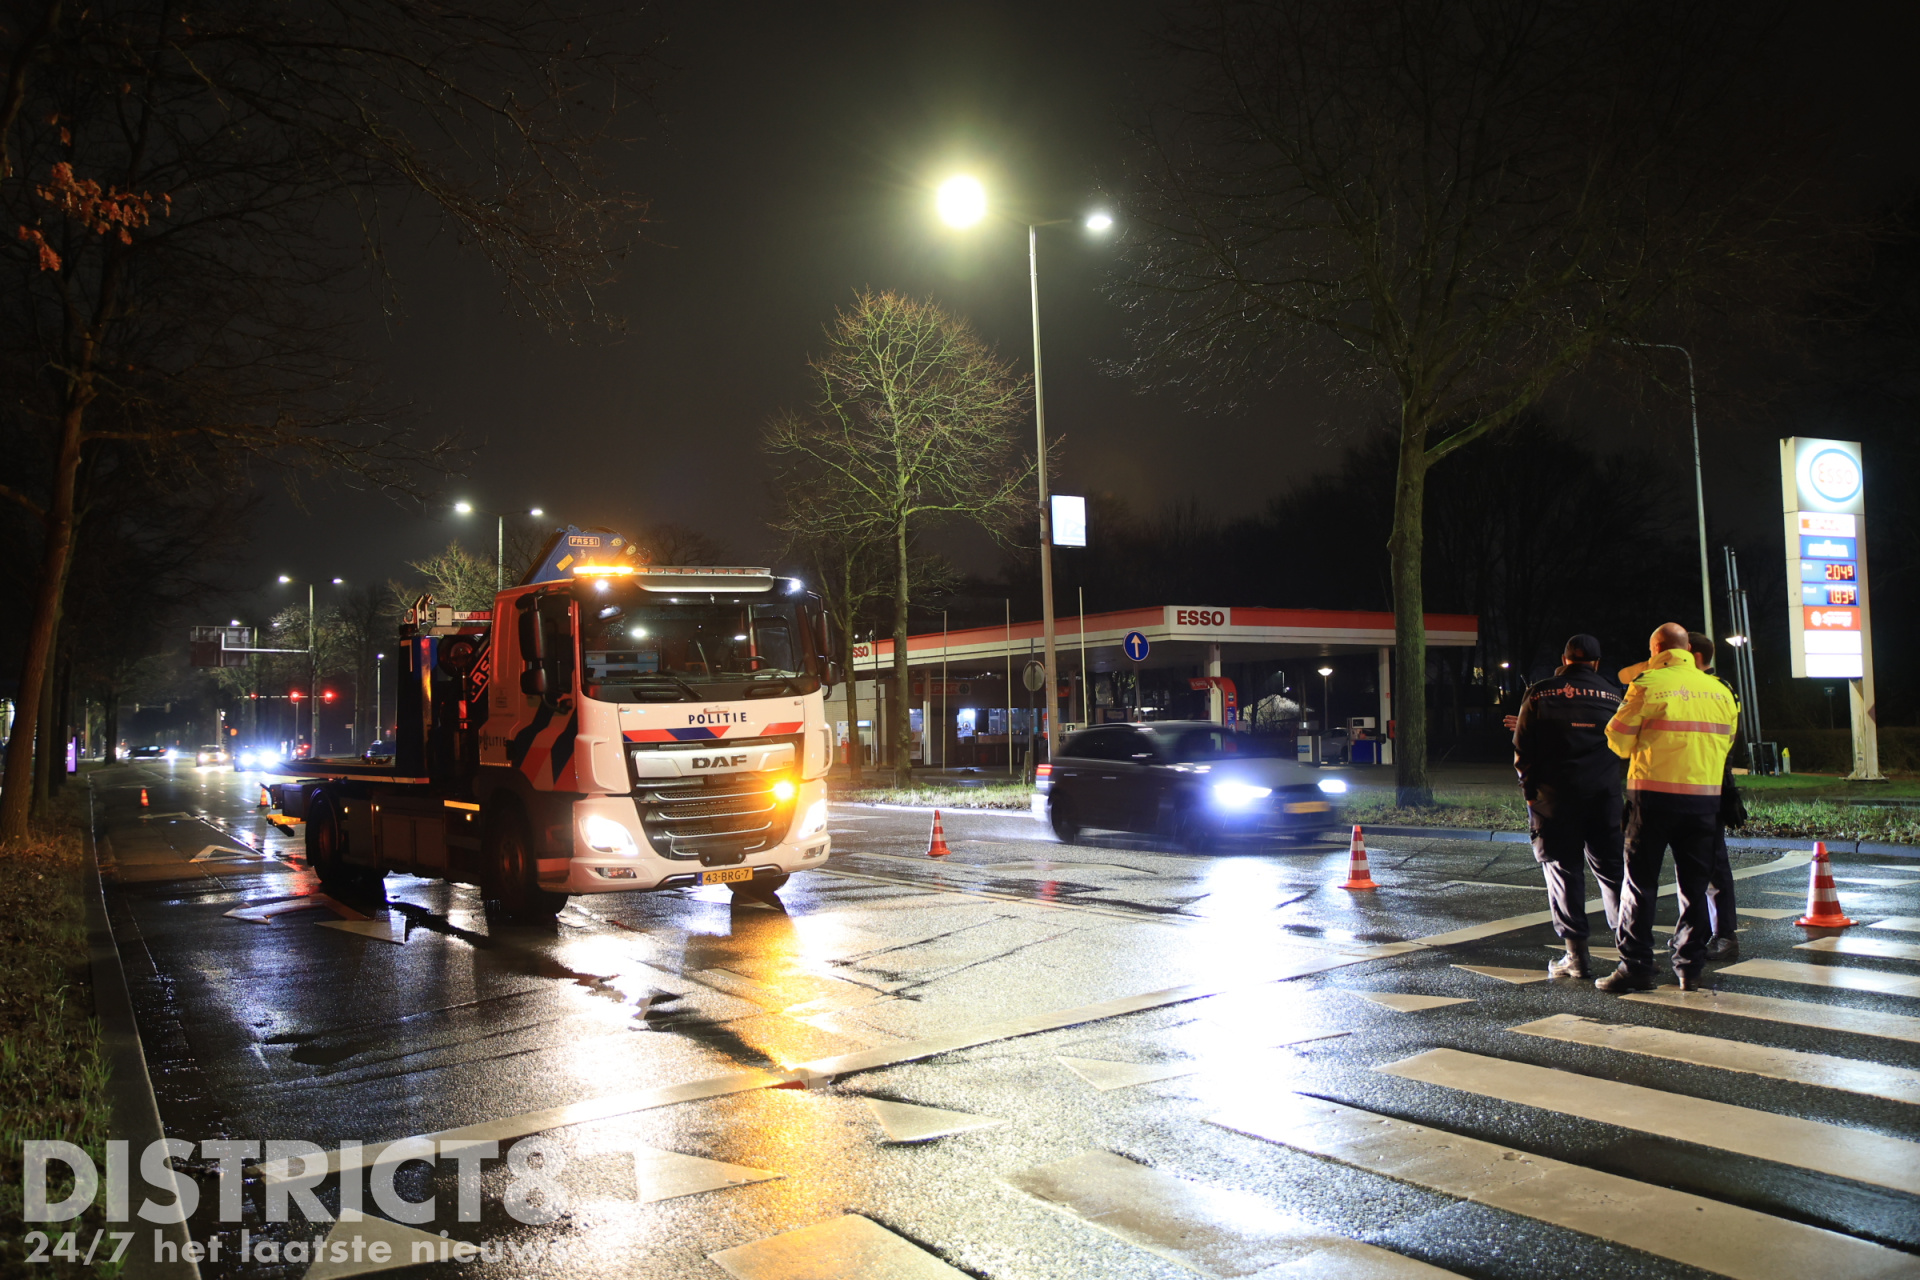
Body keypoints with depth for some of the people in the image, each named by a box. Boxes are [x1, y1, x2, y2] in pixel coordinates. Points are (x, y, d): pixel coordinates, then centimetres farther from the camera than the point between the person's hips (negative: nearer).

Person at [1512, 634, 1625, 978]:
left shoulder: (1539, 694, -1)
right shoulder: (1612, 695, 5)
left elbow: (1523, 750, -1)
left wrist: (1530, 792, 7)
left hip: (1555, 795, -2)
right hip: (1604, 795, 2)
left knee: (1563, 869, 2)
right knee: (1611, 867, 10)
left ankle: (1577, 955, 2)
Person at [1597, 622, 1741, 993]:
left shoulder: (1648, 685, -8)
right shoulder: (1720, 691, 8)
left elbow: (1618, 740, -5)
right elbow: (1725, 742, 14)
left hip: (1654, 796, -4)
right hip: (1705, 796, 4)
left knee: (1641, 883, 2)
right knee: (1694, 886, 11)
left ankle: (1635, 966, 1)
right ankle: (1690, 968, 14)